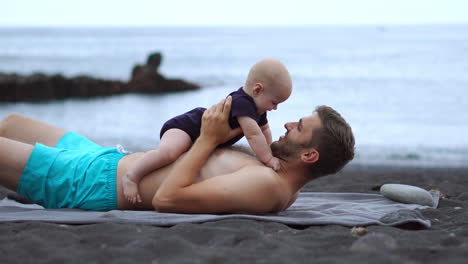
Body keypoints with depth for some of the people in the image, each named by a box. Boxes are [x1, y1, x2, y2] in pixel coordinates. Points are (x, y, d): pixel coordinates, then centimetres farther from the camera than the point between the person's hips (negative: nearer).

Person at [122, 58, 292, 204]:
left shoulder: (257, 111, 3)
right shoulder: (241, 103, -30)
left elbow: (264, 129, 21)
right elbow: (253, 134, -35)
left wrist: (269, 151, 13)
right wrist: (268, 159, -31)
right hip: (183, 127, -11)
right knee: (168, 152, -37)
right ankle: (132, 176, -27)